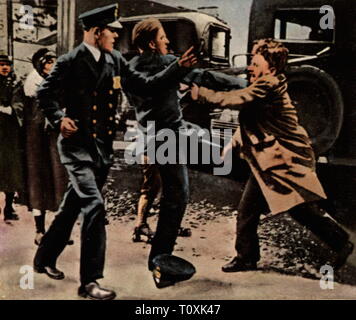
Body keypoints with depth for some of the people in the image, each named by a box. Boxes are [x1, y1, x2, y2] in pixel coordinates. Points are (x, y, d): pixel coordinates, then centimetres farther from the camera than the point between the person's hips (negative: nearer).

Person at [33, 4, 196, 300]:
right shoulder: (69, 62, -8)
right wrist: (59, 119, -19)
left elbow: (145, 85, 7)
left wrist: (178, 68, 0)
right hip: (76, 145, -6)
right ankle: (90, 282, -7)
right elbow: (45, 93, -4)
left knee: (72, 207, 16)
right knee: (94, 205, -18)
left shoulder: (115, 61, 8)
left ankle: (45, 259, 37)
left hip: (103, 146, 6)